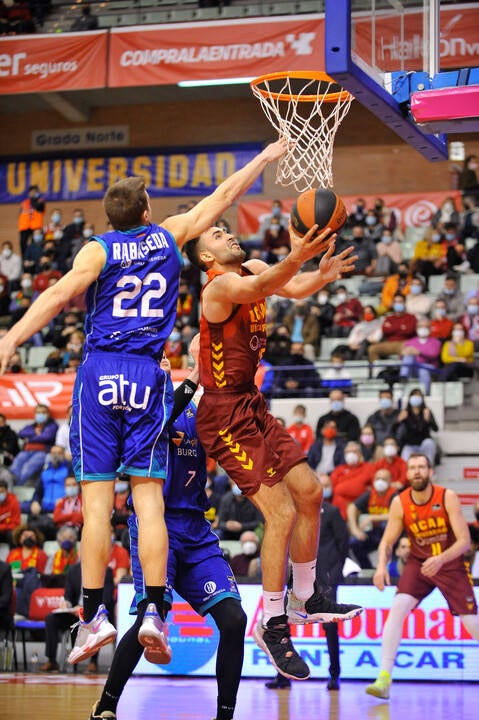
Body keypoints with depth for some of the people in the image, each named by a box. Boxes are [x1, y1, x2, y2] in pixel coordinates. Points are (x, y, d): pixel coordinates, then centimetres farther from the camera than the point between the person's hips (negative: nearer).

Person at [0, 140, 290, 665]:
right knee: (148, 496, -1)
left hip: (99, 373, -2)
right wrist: (263, 158, 35)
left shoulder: (98, 250, 2)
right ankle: (154, 612, -7)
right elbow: (222, 197, 22)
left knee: (97, 497, -3)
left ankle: (94, 614, -6)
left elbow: (60, 293, -13)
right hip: (149, 375, 2)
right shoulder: (167, 237, 10)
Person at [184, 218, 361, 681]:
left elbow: (295, 288, -6)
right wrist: (295, 260, -60)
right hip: (226, 416, -10)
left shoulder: (250, 270, 10)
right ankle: (272, 624, 0)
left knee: (309, 492, 12)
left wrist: (322, 274, -29)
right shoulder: (222, 285, -17)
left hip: (252, 408, 10)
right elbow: (260, 288, -40)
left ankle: (305, 598, 27)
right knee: (281, 513, -13)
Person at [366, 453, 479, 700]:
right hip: (419, 563, 1)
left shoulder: (447, 497, -18)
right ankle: (384, 678, -23)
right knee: (398, 607, -22)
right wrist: (382, 566, -24)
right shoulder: (400, 503, -12)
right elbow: (387, 541, -4)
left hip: (451, 564, -1)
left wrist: (441, 559, -37)